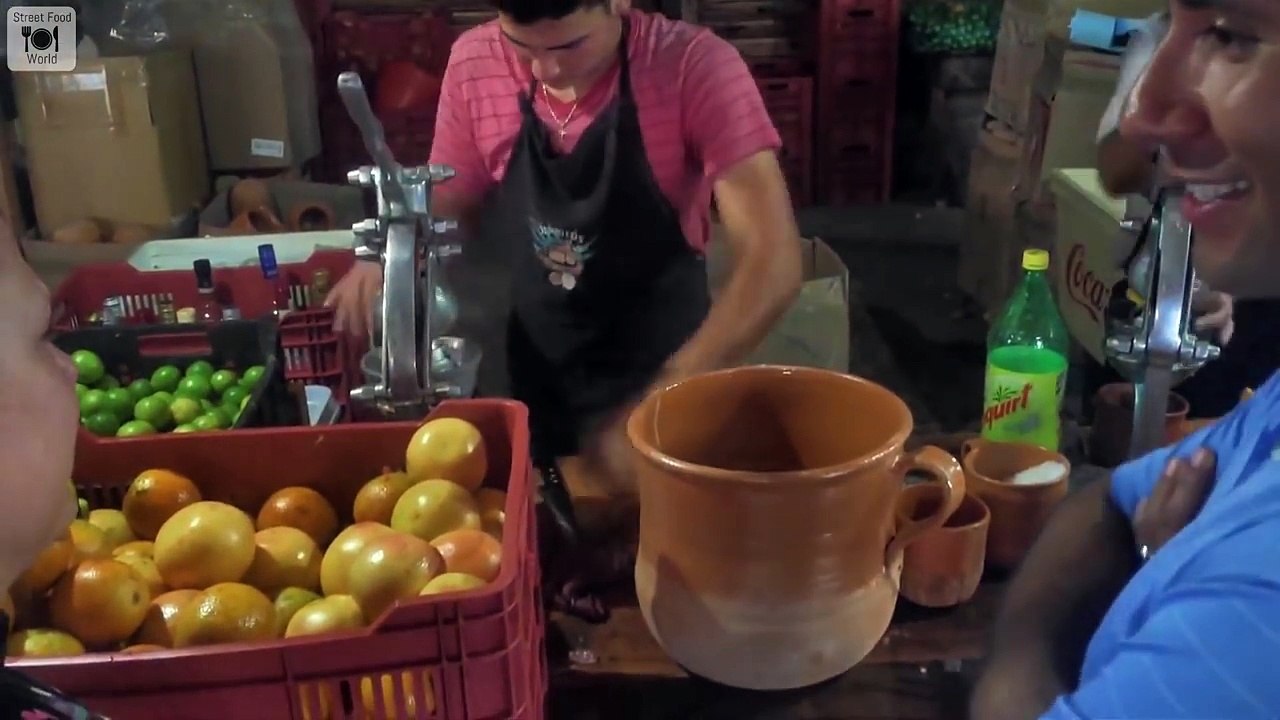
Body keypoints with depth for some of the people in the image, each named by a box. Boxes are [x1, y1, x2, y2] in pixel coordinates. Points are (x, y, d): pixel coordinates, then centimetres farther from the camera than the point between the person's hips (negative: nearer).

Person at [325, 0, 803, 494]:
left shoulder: (696, 66, -21)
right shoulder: (474, 64, -9)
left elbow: (773, 262, -26)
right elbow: (449, 209, 7)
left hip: (662, 376, -3)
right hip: (534, 379, 3)